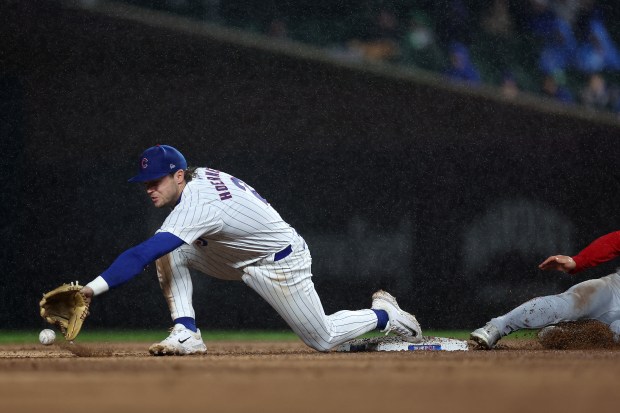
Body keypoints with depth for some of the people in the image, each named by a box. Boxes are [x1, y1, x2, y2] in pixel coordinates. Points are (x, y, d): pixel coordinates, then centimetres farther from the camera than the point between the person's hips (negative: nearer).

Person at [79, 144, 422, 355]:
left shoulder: (196, 206, -36)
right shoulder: (201, 175, -11)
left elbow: (142, 255, -44)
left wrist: (94, 288, -50)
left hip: (282, 262, -9)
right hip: (241, 260, 9)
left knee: (323, 340, 4)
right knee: (169, 253, -10)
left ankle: (384, 314, 28)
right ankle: (186, 334, -9)